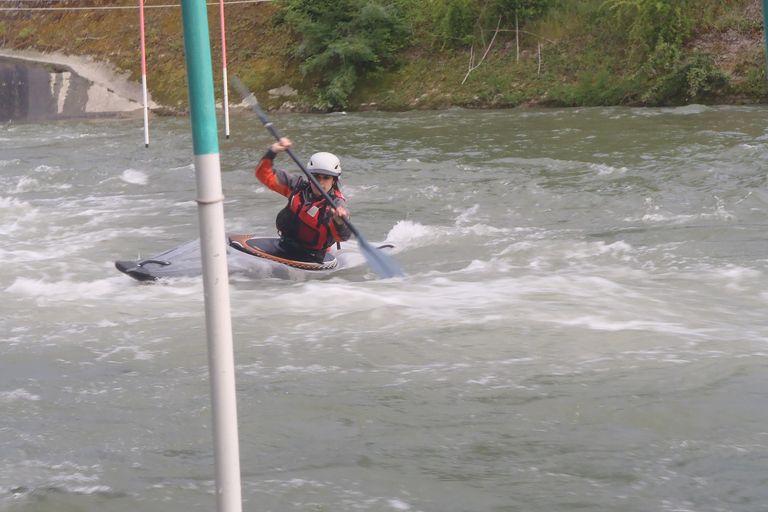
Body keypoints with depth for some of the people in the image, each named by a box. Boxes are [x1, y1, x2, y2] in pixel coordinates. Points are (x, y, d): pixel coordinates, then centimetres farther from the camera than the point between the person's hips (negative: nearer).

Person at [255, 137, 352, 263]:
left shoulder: (337, 204, -14)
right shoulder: (299, 185, 2)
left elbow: (342, 236, -30)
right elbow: (265, 175, 8)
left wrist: (339, 223, -52)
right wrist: (272, 152, -8)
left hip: (311, 259, -5)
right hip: (284, 249, 5)